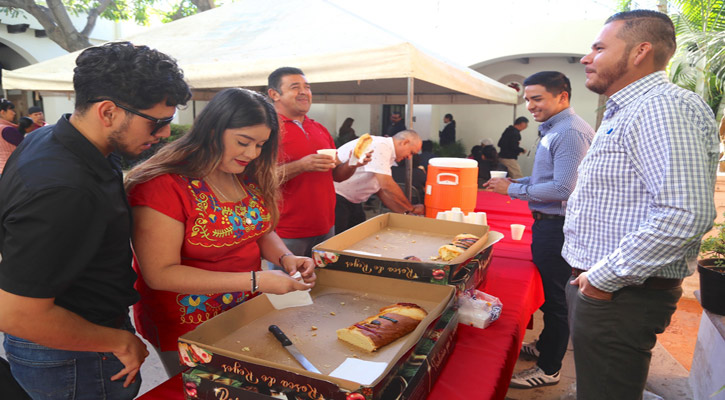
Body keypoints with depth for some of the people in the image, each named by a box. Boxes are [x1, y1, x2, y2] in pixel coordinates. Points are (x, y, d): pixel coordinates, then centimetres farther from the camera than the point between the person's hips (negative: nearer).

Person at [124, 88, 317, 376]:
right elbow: (160, 273, -25)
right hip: (187, 329, -6)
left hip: (246, 317, 6)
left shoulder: (248, 177, -3)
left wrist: (285, 258, -12)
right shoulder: (164, 185, -22)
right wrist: (255, 281, -29)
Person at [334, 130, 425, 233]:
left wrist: (405, 212, 8)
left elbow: (382, 190, 14)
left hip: (352, 200, 10)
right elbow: (387, 186, -26)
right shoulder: (379, 145, -19)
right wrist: (412, 208, -13)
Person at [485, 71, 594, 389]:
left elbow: (563, 189, -26)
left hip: (557, 227, -10)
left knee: (555, 297, 2)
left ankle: (549, 369, 16)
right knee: (549, 292, 21)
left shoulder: (570, 132, -19)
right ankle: (544, 346, 38)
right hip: (548, 223, 10)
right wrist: (516, 181, 8)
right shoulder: (554, 129, 14)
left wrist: (513, 190, -17)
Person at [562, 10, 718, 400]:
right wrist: (591, 276, 17)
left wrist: (605, 278, -21)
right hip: (594, 285, 10)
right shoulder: (625, 113, 18)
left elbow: (686, 214, -29)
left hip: (621, 296, -10)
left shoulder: (663, 107, -17)